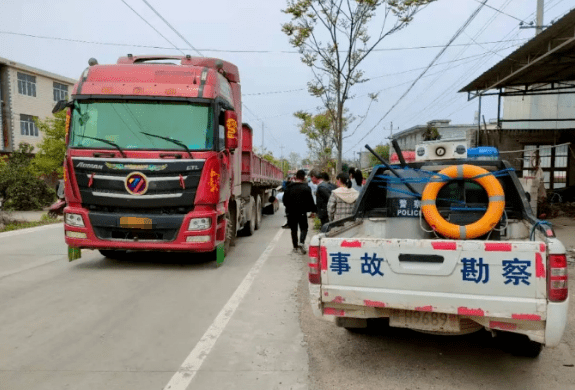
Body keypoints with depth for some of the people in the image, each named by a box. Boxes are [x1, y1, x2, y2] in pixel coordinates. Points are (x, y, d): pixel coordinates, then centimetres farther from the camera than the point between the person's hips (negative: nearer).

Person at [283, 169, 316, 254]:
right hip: (302, 212, -3)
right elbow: (310, 201, -7)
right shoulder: (306, 187, -8)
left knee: (293, 230, 13)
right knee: (304, 228, 8)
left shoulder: (289, 187, 1)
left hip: (291, 212, 3)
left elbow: (285, 200, 7)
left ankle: (295, 246, 16)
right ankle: (301, 243, -14)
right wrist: (313, 210, 6)